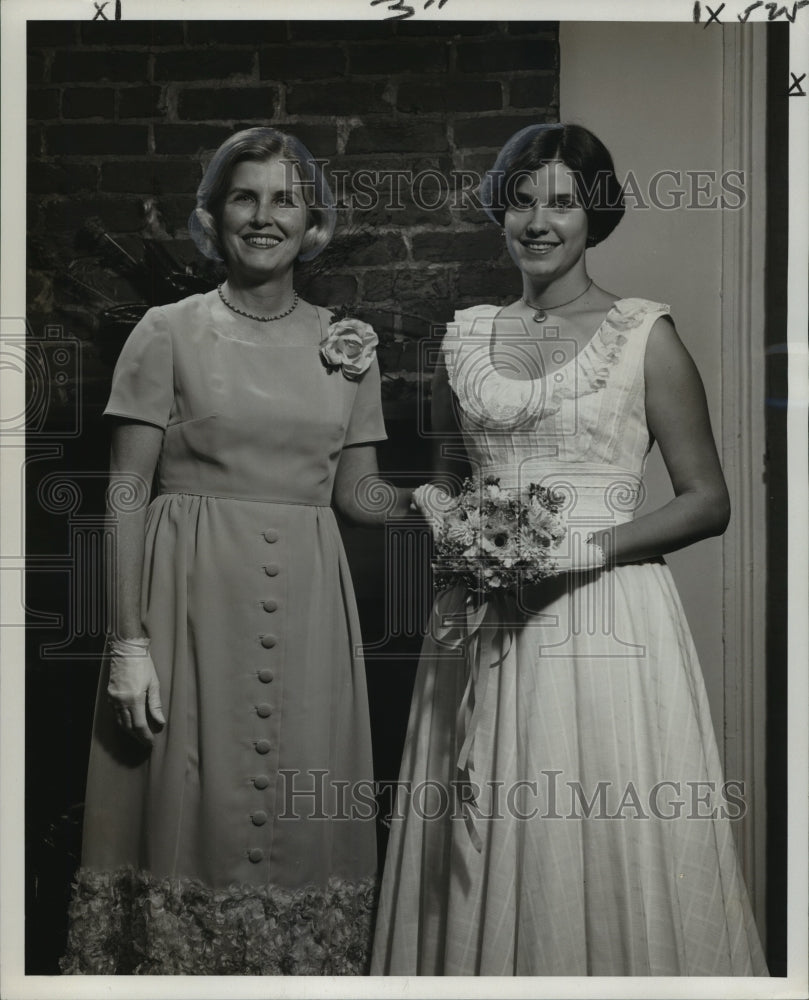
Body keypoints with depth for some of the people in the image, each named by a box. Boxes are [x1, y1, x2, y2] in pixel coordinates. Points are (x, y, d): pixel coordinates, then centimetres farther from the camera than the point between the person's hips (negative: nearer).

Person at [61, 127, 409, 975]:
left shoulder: (348, 345, 10)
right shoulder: (168, 333, 0)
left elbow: (357, 494, 14)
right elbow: (126, 493, -4)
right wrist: (129, 640, -10)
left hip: (305, 608, 3)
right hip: (195, 595, -3)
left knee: (302, 822, 7)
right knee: (194, 814, 2)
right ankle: (173, 958, 21)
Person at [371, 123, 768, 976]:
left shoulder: (644, 336, 0)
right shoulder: (466, 336, 11)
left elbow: (708, 502, -1)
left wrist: (586, 547, -13)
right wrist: (445, 525, 1)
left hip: (604, 615, -3)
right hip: (481, 624, 4)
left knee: (607, 851, -1)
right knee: (479, 857, 8)